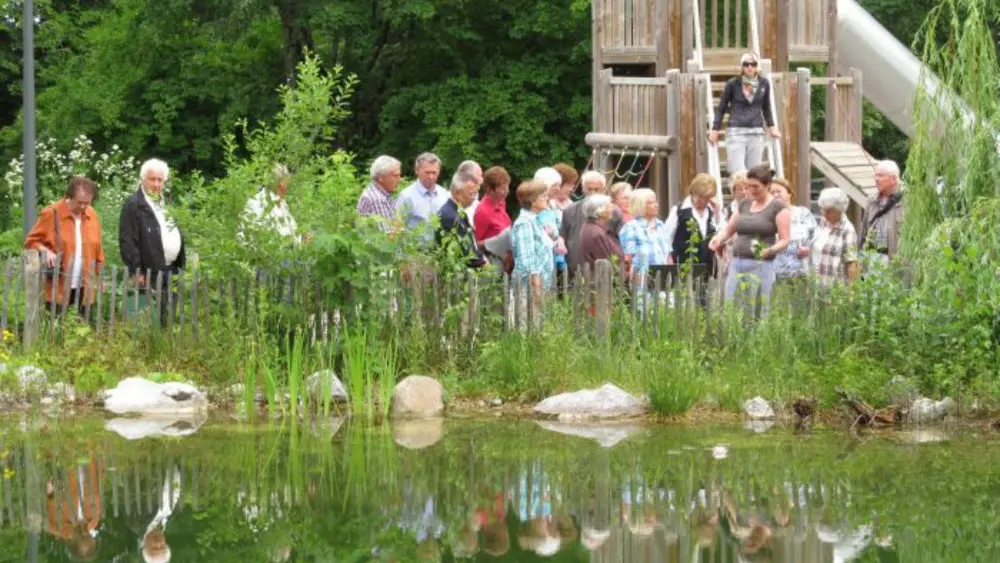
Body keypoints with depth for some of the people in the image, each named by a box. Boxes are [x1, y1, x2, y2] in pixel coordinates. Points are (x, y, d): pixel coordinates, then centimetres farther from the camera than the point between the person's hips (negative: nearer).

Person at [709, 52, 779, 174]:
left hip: (756, 133, 3)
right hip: (736, 132, -3)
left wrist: (771, 126, 17)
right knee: (738, 173, -12)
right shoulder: (733, 84, -1)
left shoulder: (763, 84, 6)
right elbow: (722, 108, 8)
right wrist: (715, 130, 8)